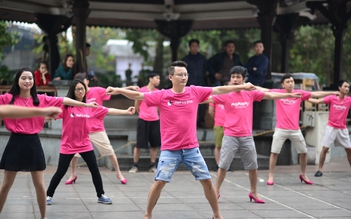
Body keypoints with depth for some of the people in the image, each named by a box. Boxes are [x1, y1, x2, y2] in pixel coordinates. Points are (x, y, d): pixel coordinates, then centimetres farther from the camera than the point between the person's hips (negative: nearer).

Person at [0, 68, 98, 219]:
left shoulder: (41, 99, 3)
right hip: (16, 143, -2)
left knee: (40, 185, 6)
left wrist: (85, 104, 4)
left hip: (33, 143, 2)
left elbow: (63, 101, 3)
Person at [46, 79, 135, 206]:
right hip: (68, 145, -3)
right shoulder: (66, 106, -10)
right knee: (60, 172, 1)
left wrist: (126, 112, 3)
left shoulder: (91, 106, 1)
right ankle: (48, 195, 16)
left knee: (95, 170, 6)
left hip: (85, 145, 4)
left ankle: (101, 195, 20)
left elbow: (108, 111, 4)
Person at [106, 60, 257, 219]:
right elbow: (138, 95, -9)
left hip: (192, 149, 2)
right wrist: (118, 90, -23)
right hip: (170, 150, -2)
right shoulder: (162, 95, -6)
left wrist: (242, 86, 6)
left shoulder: (195, 92, 0)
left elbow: (219, 90, 6)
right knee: (159, 182, -9)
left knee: (207, 181, 6)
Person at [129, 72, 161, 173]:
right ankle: (135, 165, 8)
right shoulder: (142, 90, -7)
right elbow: (136, 105, 2)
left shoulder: (158, 92, 7)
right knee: (139, 144, -1)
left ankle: (152, 165, 14)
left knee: (154, 144, 5)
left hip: (155, 121, 4)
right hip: (143, 121, -4)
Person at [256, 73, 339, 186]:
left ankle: (303, 175, 29)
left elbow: (315, 94, 5)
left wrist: (332, 93, 2)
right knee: (274, 152, -6)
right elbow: (263, 90, 0)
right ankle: (271, 176, 6)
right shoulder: (278, 92, -1)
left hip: (295, 130, 3)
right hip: (281, 129, -3)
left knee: (303, 152, 9)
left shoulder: (300, 93, 3)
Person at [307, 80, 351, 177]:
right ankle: (320, 169, 4)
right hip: (331, 128, -2)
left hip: (343, 129, 2)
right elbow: (317, 101, -8)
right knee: (325, 148, -5)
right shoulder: (332, 98, -7)